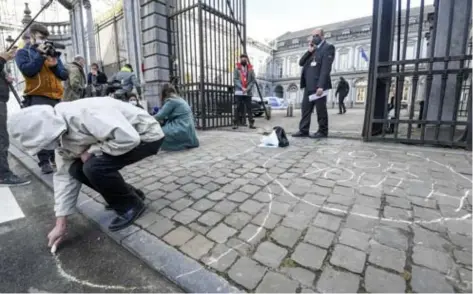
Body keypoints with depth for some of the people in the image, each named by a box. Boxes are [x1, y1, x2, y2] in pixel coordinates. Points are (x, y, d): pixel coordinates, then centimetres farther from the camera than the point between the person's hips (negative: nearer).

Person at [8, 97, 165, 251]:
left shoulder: (86, 114, -30)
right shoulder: (61, 133, 0)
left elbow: (128, 138, -39)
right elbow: (65, 175, 2)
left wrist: (90, 151, -21)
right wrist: (60, 224, 1)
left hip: (146, 136, -8)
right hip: (126, 137, 9)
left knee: (94, 167, -25)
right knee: (76, 170, 0)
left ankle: (131, 205, -2)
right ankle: (127, 193, 15)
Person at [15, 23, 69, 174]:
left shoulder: (52, 52, 21)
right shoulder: (23, 52, 9)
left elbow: (65, 75, 12)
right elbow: (27, 70, -10)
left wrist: (55, 65, -7)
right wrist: (40, 54, -9)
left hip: (56, 97, 4)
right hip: (37, 97, -4)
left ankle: (55, 157, 16)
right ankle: (44, 162, -6)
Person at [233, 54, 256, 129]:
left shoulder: (250, 69, 10)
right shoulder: (237, 68, 9)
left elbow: (253, 80, 4)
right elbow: (235, 80, -1)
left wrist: (247, 88, -10)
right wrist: (242, 88, -14)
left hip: (248, 92, 1)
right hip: (239, 92, -1)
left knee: (249, 108, 1)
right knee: (238, 108, -1)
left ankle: (251, 123, 3)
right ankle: (236, 123, 2)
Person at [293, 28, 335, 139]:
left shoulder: (328, 47, -2)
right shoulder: (312, 49, 22)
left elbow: (326, 68, -13)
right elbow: (301, 63, 15)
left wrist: (321, 86, -22)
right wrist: (309, 51, 2)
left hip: (318, 85, -7)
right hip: (308, 85, 7)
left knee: (320, 109, -1)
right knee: (305, 108, 5)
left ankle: (322, 131, 7)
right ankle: (303, 130, 9)